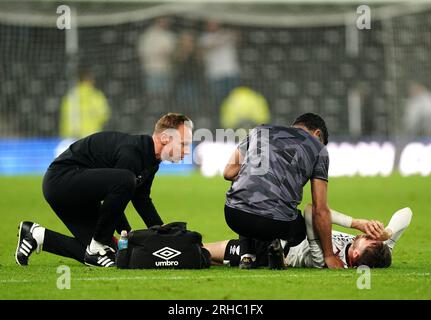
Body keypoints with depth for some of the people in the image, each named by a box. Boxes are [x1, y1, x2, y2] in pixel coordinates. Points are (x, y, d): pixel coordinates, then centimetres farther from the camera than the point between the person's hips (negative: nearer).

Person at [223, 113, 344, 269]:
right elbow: (320, 209, 13)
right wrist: (329, 255, 20)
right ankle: (276, 244, 2)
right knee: (298, 231, 35)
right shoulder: (318, 148, 17)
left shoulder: (259, 130, 24)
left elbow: (229, 172, 19)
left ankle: (247, 256, 18)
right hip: (277, 224, -1)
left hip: (235, 216, 1)